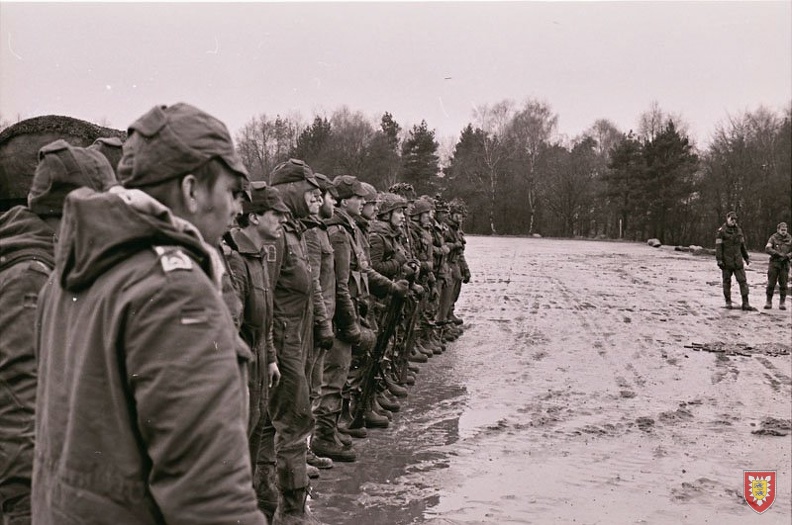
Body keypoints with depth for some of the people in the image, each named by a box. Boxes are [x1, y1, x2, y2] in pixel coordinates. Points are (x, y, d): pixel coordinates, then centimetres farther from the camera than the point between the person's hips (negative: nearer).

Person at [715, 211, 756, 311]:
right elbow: (718, 246, -9)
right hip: (726, 261, -4)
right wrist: (719, 260, -15)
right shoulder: (721, 231, -5)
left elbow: (742, 245, 19)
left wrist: (746, 257, 20)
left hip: (738, 261, 4)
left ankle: (745, 304, -3)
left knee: (743, 281, -2)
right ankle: (728, 302, 17)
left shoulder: (738, 230, 11)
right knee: (727, 282, 6)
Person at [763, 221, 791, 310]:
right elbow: (767, 249, -13)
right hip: (774, 263, -1)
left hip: (784, 264, 1)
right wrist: (778, 253, -24)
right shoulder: (773, 238, 0)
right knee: (771, 283, -1)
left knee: (783, 284, 1)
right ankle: (769, 302, 7)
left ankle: (782, 303, 9)